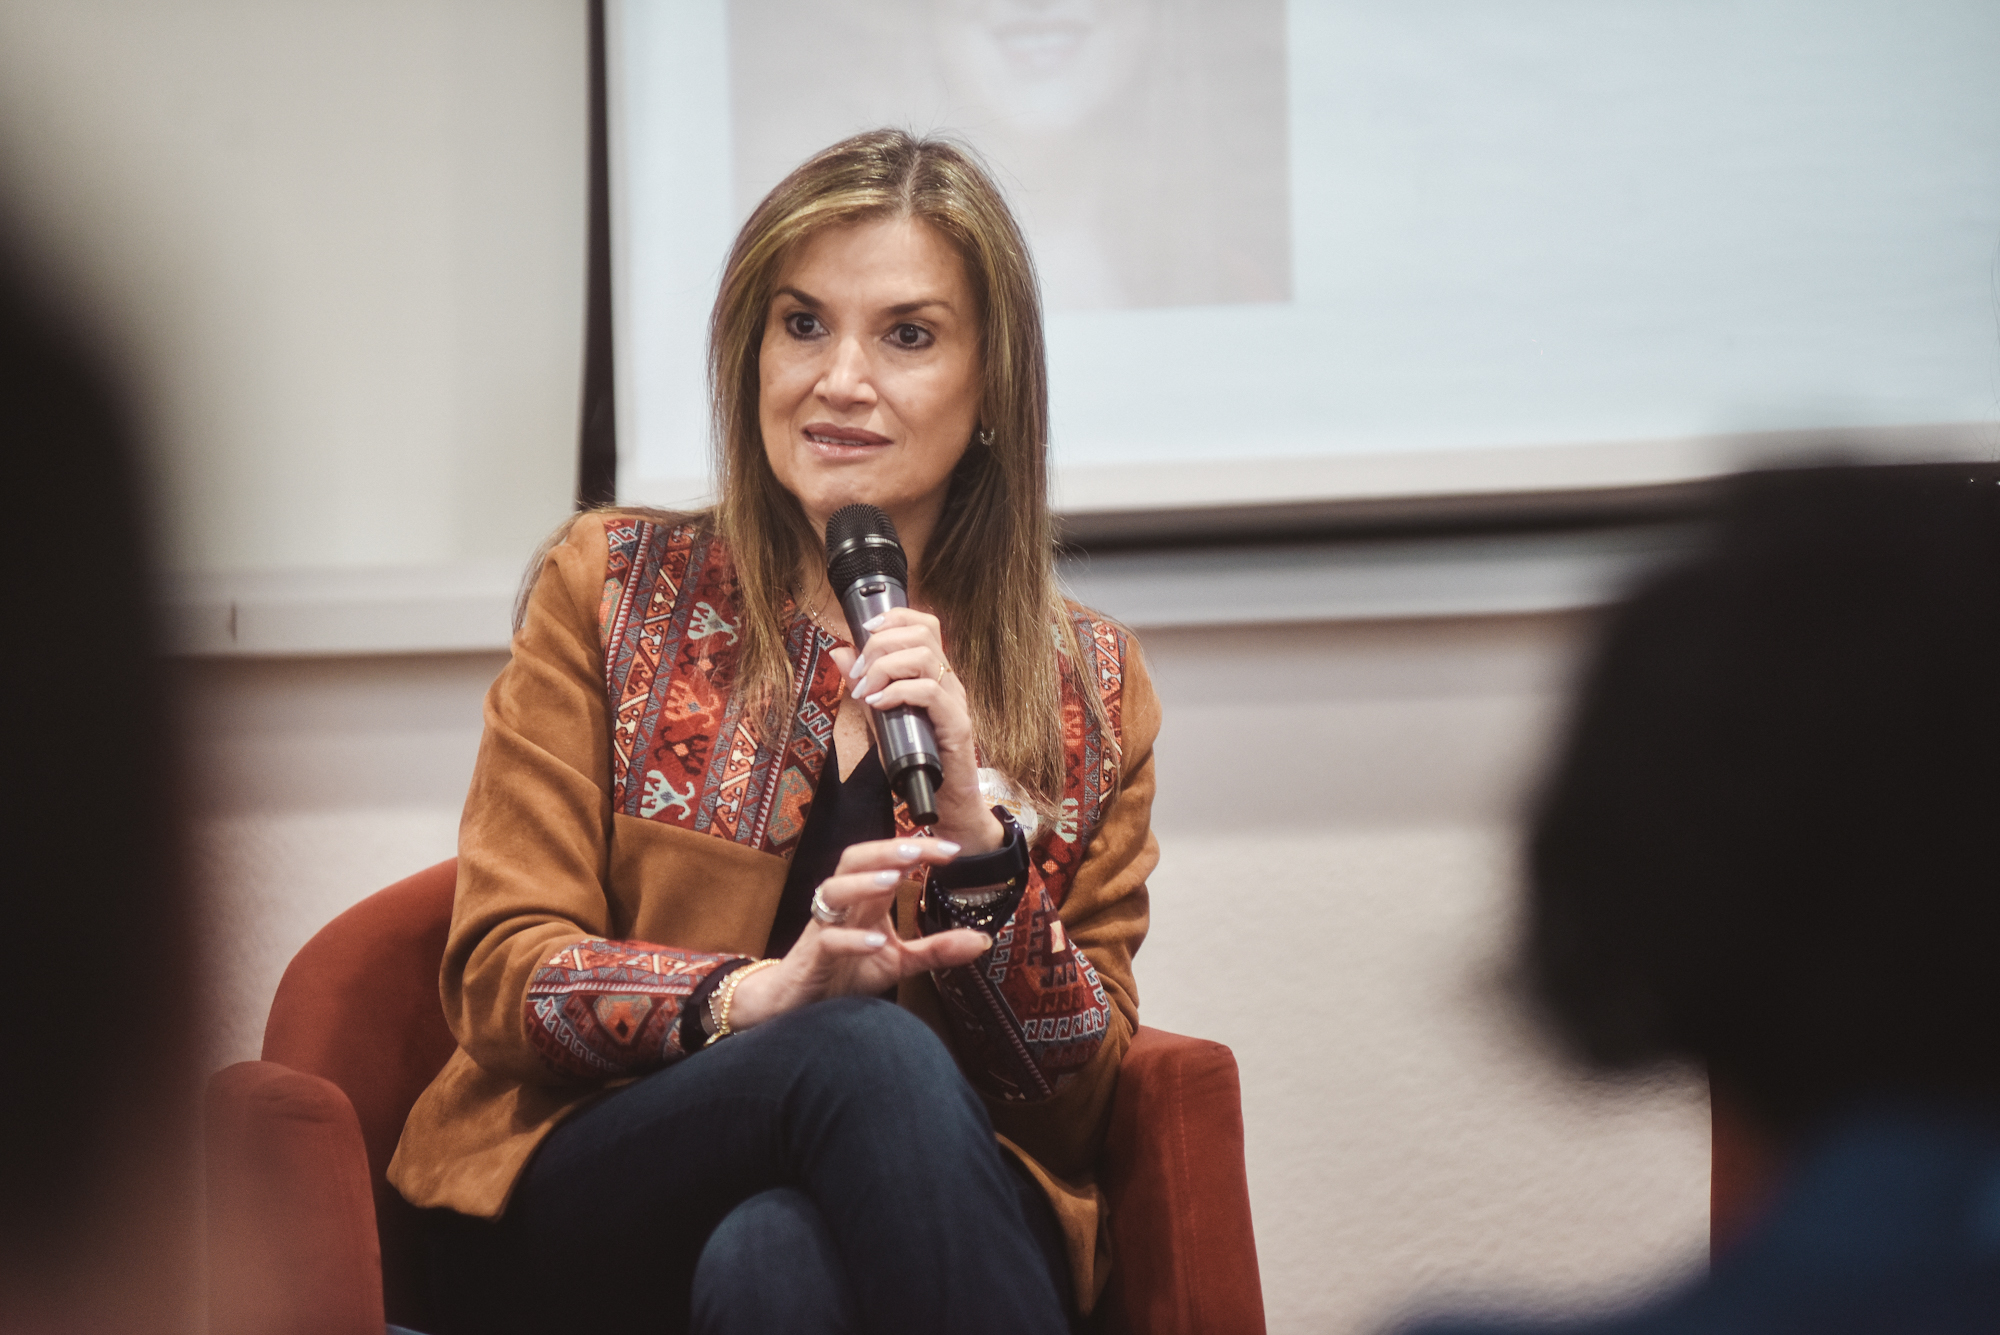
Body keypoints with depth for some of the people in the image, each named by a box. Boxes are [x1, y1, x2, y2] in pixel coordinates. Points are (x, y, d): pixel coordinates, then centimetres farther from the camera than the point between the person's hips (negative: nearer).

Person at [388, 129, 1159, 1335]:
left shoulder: (1089, 691, 11)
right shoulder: (611, 590, 8)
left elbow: (1082, 1102, 4)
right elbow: (499, 975, -1)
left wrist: (976, 834, -12)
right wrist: (764, 993, -20)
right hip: (578, 1229, 0)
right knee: (869, 1049, -33)